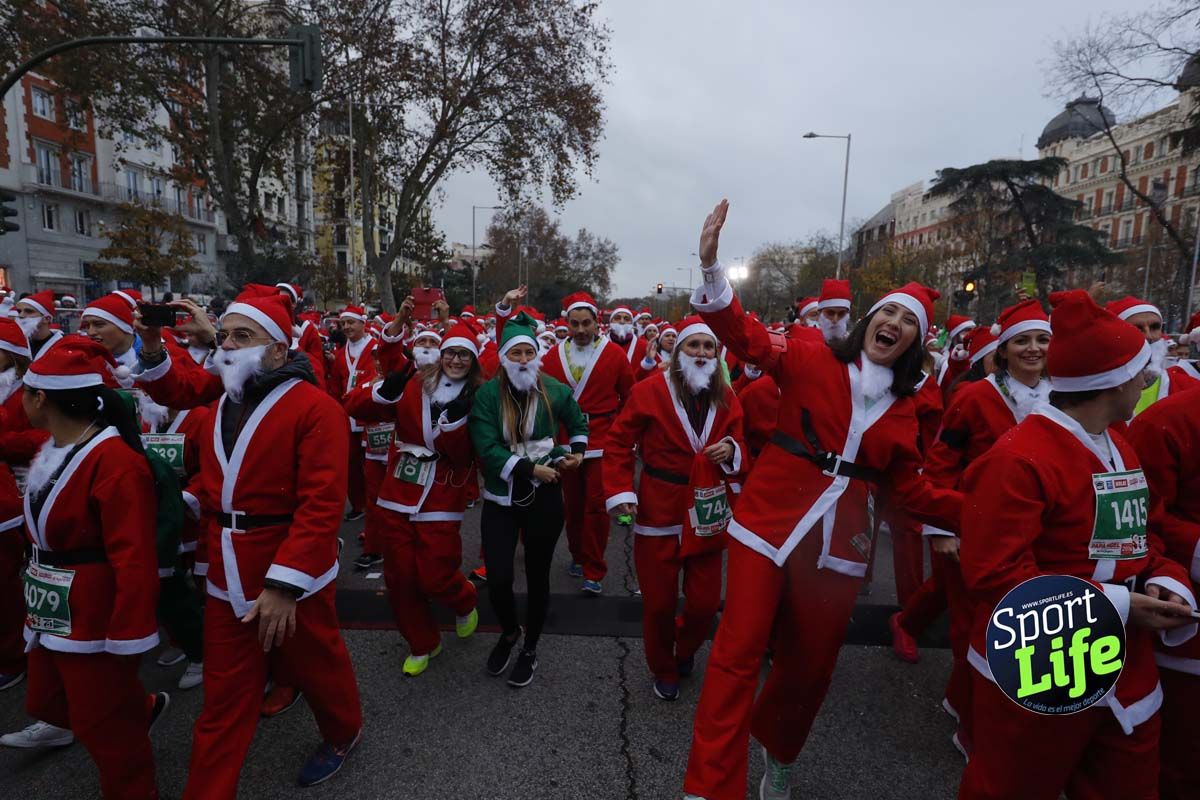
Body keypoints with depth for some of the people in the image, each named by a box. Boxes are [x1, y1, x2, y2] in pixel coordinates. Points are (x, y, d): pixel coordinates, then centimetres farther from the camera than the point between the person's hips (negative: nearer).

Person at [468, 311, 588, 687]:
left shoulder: (556, 391, -4)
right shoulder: (487, 394, -9)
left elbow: (579, 423, 15)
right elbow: (487, 449, -16)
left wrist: (577, 452, -1)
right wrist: (531, 468, -20)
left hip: (544, 497, 1)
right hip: (500, 498, 0)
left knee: (537, 575, 10)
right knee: (498, 578, -6)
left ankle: (530, 648, 34)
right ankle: (509, 632, 29)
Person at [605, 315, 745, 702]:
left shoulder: (726, 398, 3)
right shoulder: (649, 391, -9)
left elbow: (740, 447, 12)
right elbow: (619, 442, -5)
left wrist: (731, 452, -12)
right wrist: (620, 492, -13)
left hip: (706, 513, 3)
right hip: (659, 513, -3)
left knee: (705, 601, 10)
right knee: (659, 602, 9)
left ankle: (685, 651, 45)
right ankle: (663, 670, 38)